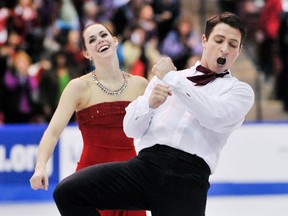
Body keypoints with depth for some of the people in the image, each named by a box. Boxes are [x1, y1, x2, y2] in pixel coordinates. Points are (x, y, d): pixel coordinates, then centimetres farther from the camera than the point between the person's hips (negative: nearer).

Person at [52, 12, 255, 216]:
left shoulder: (240, 90, 14)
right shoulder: (165, 77, 24)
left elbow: (215, 116, -9)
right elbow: (131, 129, 18)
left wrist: (172, 77, -2)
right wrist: (149, 103, -4)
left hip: (188, 177, -3)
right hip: (145, 164, 3)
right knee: (69, 191, -16)